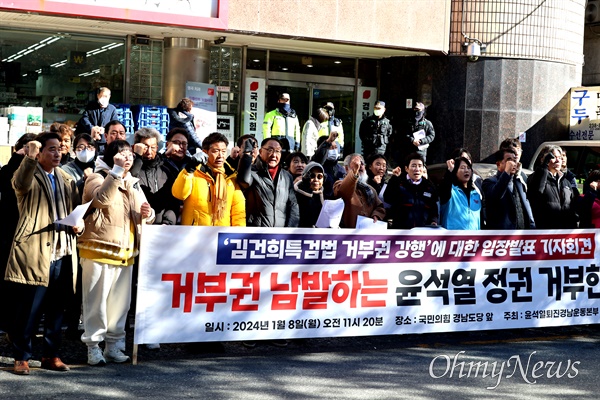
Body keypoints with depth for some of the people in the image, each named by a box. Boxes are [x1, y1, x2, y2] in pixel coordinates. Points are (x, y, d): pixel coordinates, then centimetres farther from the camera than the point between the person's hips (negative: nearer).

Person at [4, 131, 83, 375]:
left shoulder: (67, 180, 18)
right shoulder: (29, 175, -2)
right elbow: (21, 184, -26)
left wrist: (79, 223, 4)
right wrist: (30, 158, -41)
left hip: (63, 253, 6)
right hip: (35, 253, -6)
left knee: (56, 309, 10)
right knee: (29, 309, -3)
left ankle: (51, 355, 20)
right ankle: (21, 357, 8)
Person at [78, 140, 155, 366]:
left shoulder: (133, 183, 19)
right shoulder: (97, 178, -2)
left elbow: (143, 215, 22)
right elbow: (102, 198, -24)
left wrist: (147, 213, -2)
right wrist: (117, 171, -28)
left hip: (125, 252, 7)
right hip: (99, 249, -6)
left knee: (120, 300, 9)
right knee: (97, 299, -6)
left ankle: (113, 345, 19)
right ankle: (93, 346, 1)